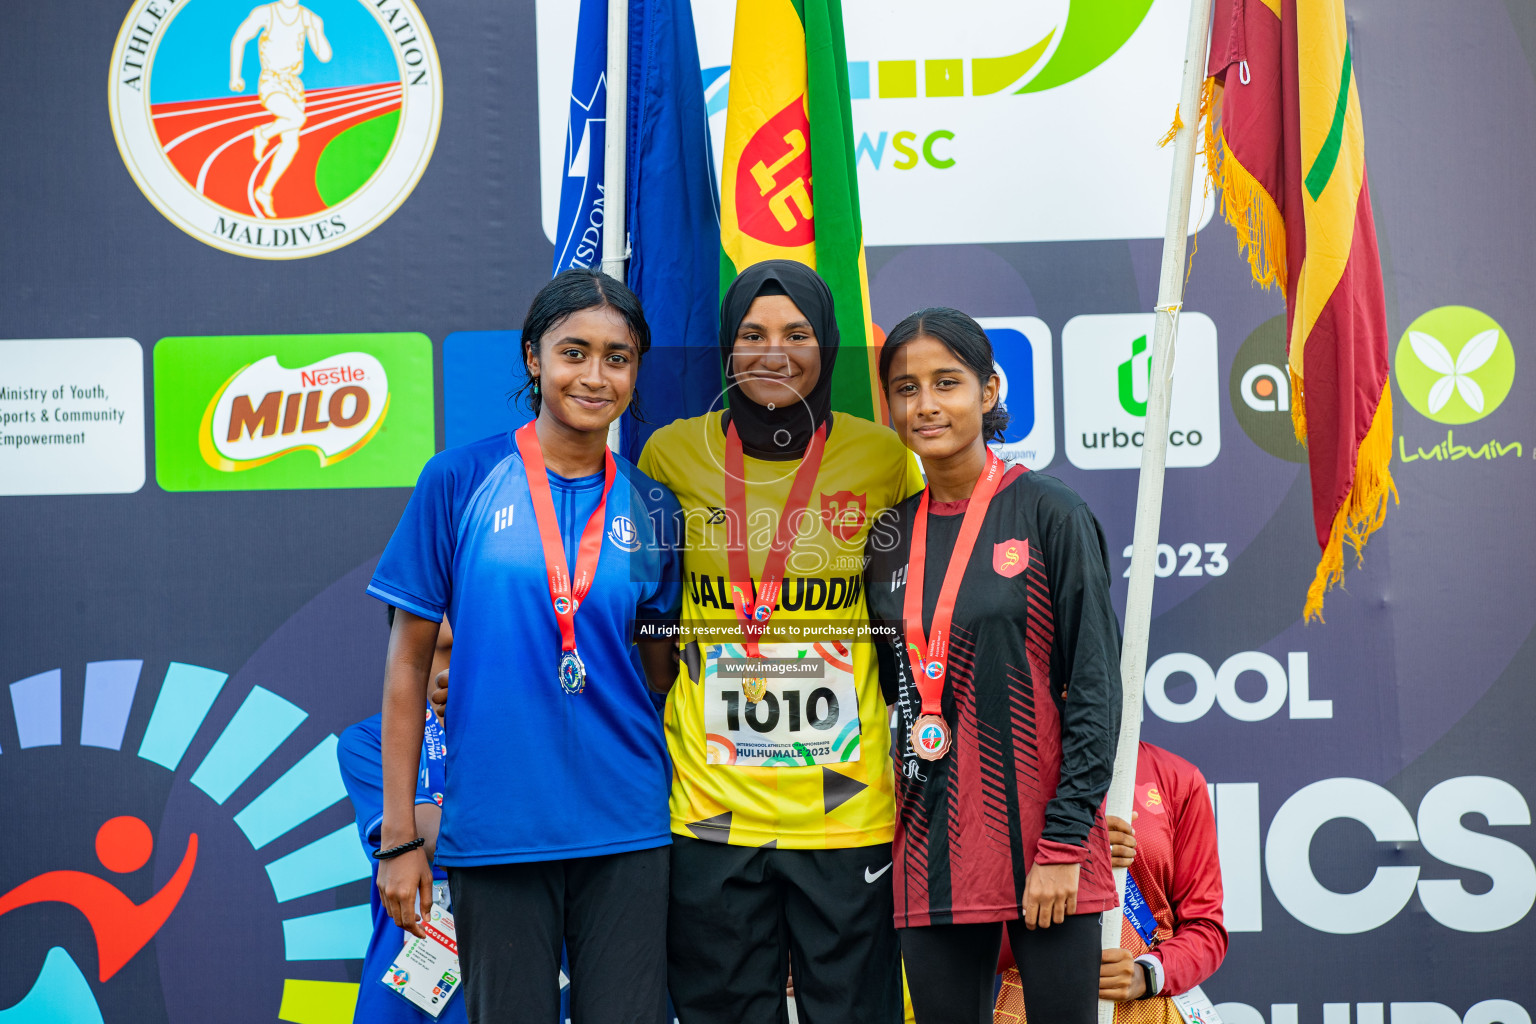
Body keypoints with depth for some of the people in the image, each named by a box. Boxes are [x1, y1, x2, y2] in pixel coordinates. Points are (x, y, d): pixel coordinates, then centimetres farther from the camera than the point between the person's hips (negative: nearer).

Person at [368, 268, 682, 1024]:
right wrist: (398, 835, -2)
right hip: (493, 831, -2)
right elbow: (409, 661, 0)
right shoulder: (462, 481, -2)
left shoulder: (649, 506, 5)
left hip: (626, 831, 2)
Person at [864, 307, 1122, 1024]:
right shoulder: (890, 535, 9)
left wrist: (1064, 844, -12)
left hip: (1044, 843, -4)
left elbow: (1095, 690, -7)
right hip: (931, 850, 4)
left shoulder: (1050, 515, -4)